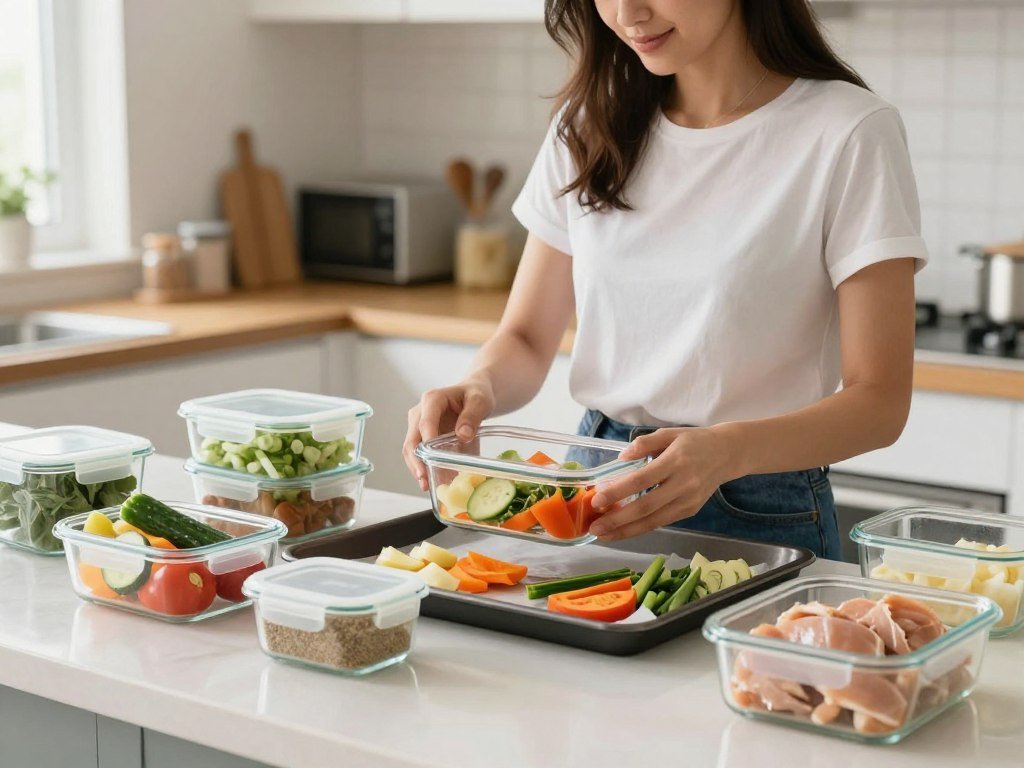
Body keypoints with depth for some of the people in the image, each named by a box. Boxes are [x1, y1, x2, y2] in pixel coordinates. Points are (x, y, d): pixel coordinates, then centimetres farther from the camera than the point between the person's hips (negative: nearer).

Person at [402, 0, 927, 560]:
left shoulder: (849, 134, -9)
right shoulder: (588, 124, 7)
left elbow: (878, 401, -13)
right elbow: (527, 337, 10)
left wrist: (728, 450, -31)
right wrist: (477, 388, -14)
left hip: (759, 517, -3)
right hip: (594, 501, 4)